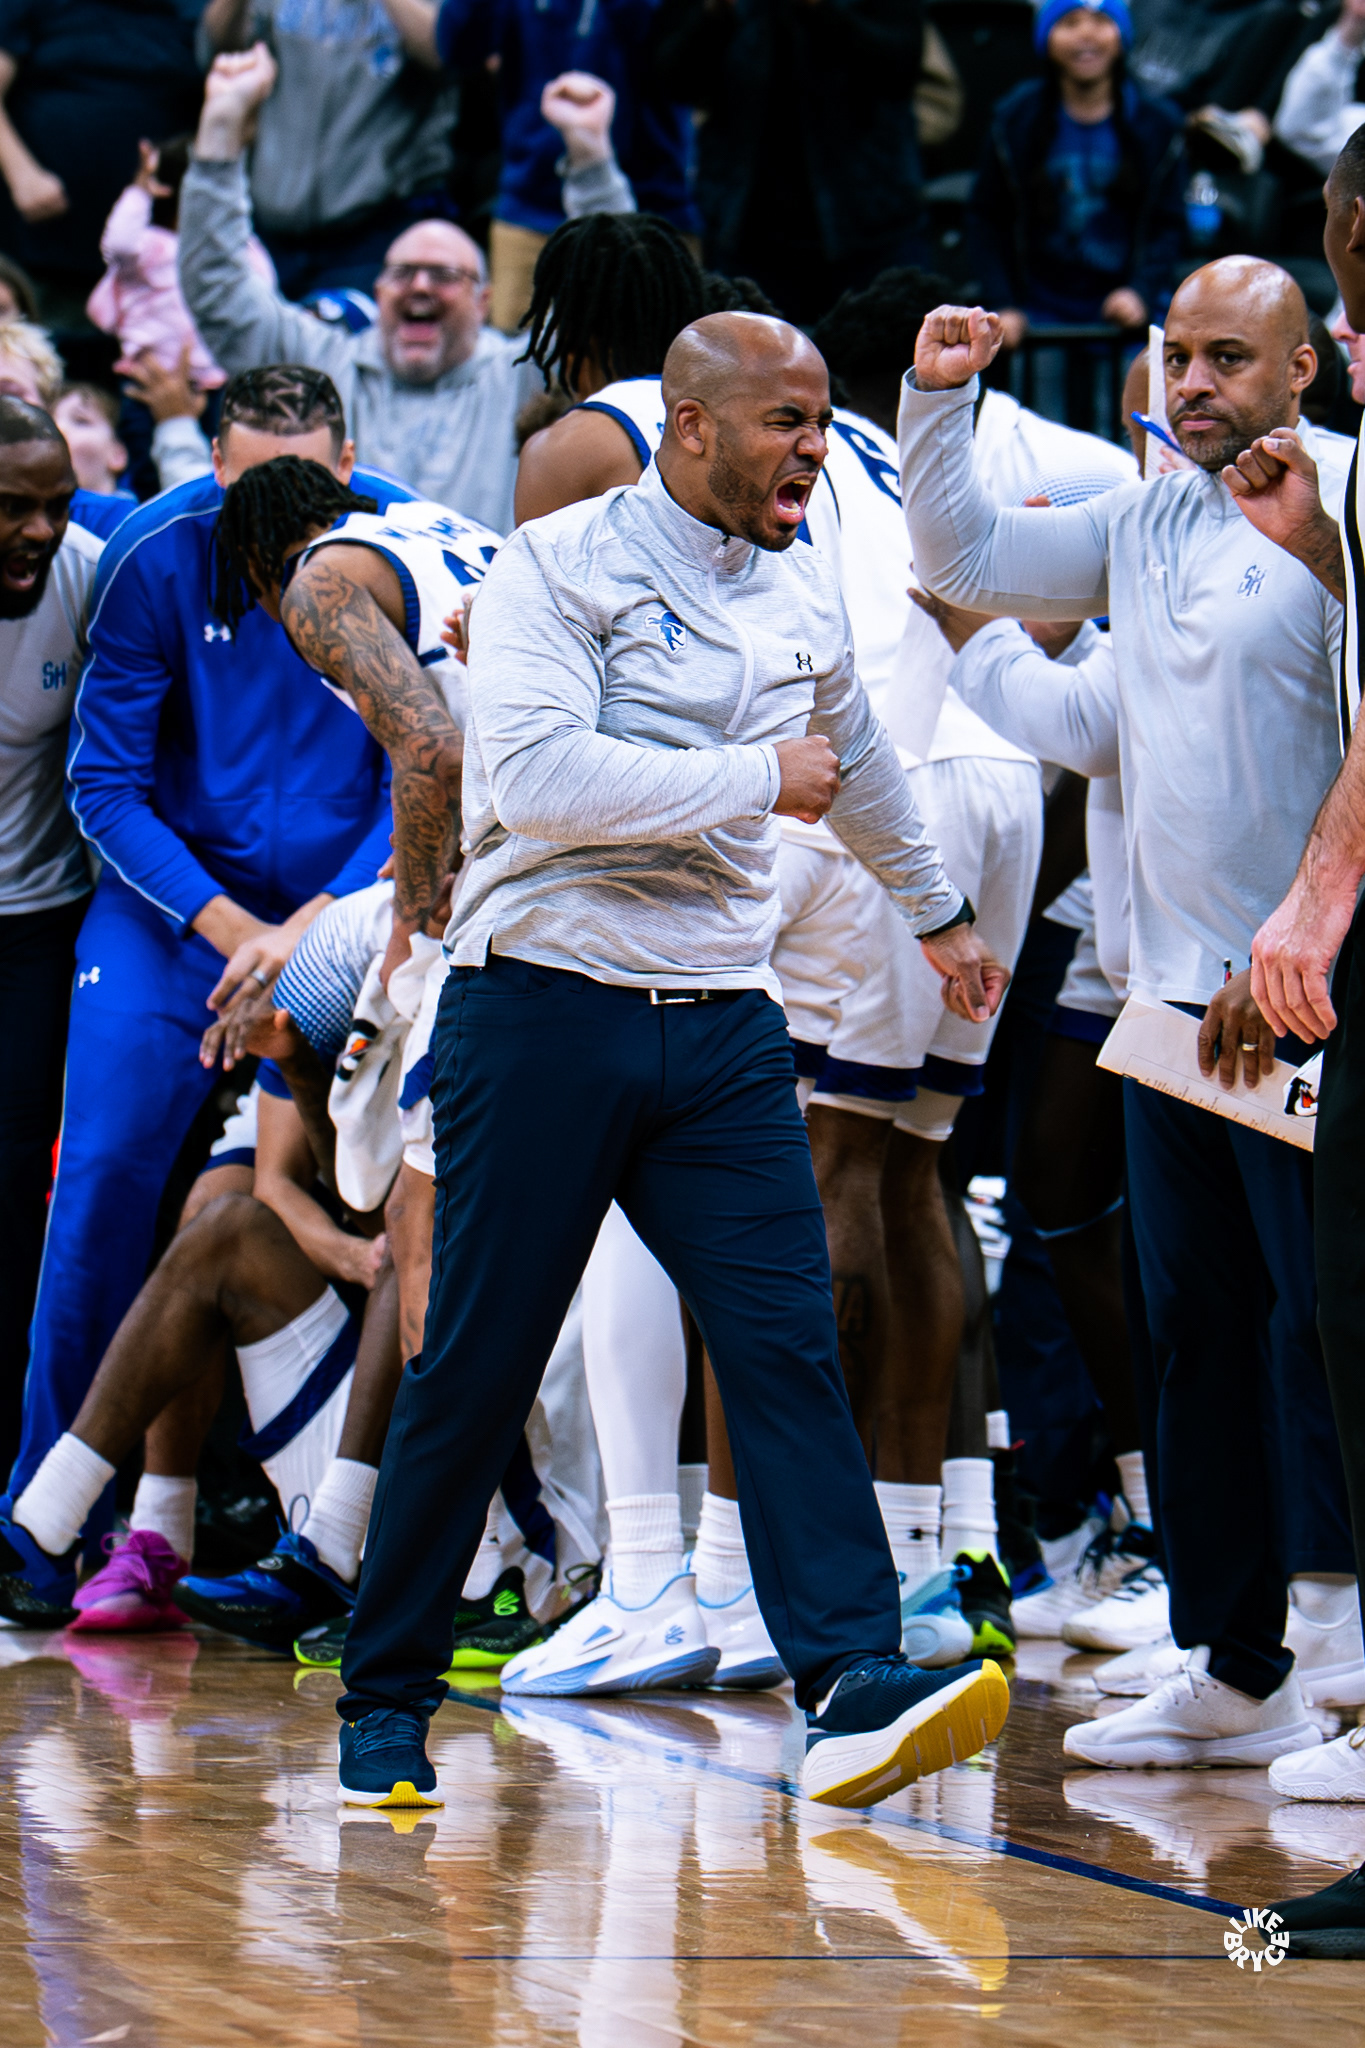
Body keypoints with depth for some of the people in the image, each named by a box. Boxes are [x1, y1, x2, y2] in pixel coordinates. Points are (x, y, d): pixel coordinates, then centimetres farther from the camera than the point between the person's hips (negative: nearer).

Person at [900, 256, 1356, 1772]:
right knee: (1197, 1334, 11)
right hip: (1174, 1002, 8)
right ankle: (1234, 1676, 18)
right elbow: (969, 559, 25)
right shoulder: (1146, 524, 14)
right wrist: (938, 401, 10)